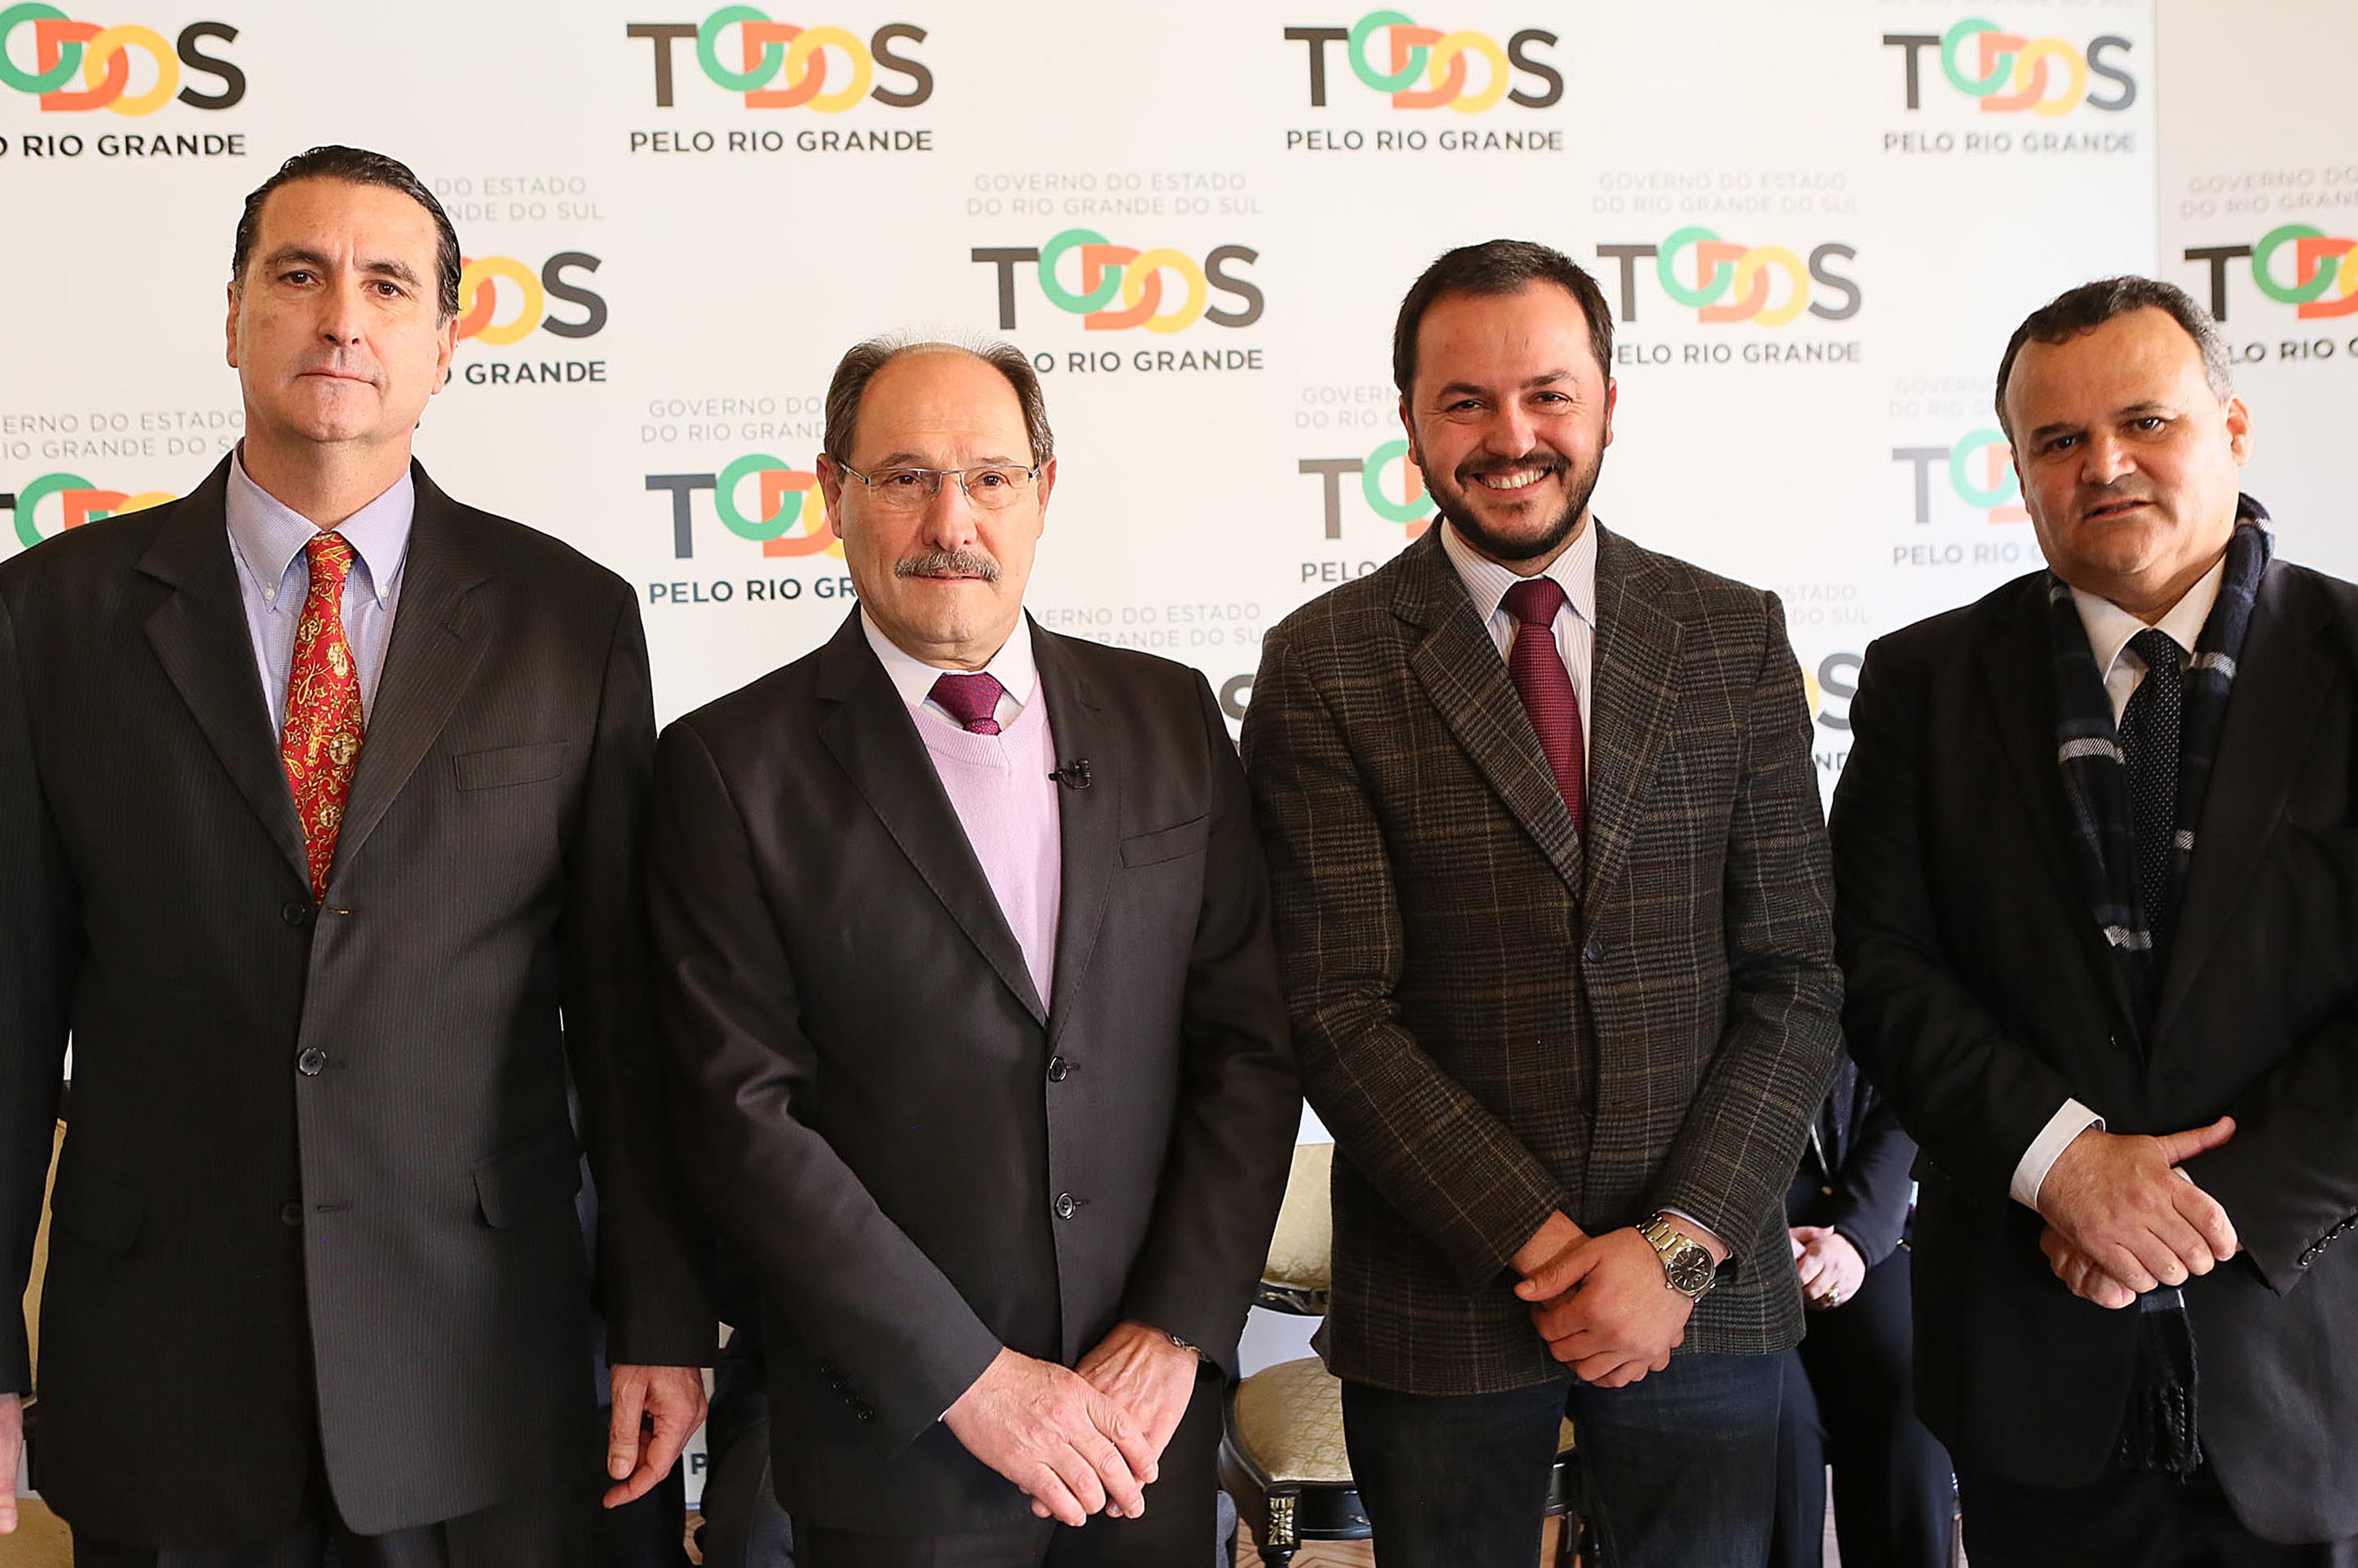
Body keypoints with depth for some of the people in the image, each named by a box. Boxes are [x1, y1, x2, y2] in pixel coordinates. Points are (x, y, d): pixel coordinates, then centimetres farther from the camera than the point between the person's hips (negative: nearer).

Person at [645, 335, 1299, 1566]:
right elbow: (745, 1117, -11)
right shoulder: (731, 765, -6)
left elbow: (1252, 1038, 2)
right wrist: (969, 1378, -14)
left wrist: (1178, 1328, -7)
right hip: (894, 1438, -3)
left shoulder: (1168, 717, 4)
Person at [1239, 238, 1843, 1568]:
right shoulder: (1323, 667, -4)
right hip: (1440, 1300, -2)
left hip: (1706, 1290, 2)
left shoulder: (1736, 638, 3)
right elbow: (1342, 1013, -8)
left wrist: (1681, 1243, -9)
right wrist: (1545, 1247, -13)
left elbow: (1795, 978, 1)